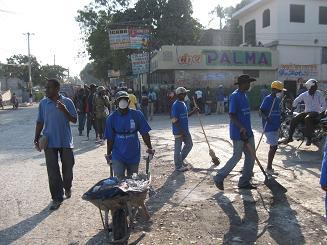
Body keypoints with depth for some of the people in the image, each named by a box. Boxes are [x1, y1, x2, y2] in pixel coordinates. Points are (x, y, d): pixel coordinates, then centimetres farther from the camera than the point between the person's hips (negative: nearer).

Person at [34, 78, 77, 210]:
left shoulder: (67, 102, -4)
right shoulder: (43, 103, 3)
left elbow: (74, 120, -4)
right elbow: (40, 122, 8)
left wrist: (65, 111, -20)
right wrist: (36, 138, 1)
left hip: (65, 141, -1)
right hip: (49, 142, 1)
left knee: (68, 167, 12)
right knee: (52, 171, 2)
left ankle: (67, 187, 39)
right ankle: (57, 197, 13)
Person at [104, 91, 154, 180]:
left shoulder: (137, 115, -8)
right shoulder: (112, 118, -7)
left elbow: (144, 133, -4)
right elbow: (110, 139, 0)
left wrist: (150, 148, -6)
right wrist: (108, 154, 4)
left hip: (134, 155, 1)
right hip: (118, 156, -1)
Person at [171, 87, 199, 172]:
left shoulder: (183, 104, 11)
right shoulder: (176, 105, -19)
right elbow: (174, 120, -22)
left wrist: (193, 111, 8)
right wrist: (181, 130, -22)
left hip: (185, 130, 10)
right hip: (178, 131, -10)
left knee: (189, 144, 18)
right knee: (178, 148, 3)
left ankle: (181, 160, 32)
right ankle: (178, 166, 17)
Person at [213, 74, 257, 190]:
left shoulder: (244, 95, 14)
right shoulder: (234, 96, -15)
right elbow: (232, 115, -21)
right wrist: (241, 128, -31)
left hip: (247, 131, 9)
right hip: (238, 133, -9)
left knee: (250, 156, 10)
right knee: (236, 157, -2)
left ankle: (244, 182, 21)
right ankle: (219, 178, 12)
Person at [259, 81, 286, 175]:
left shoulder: (278, 99, 11)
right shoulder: (267, 99, -14)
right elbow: (260, 111, -16)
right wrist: (266, 117, -34)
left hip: (275, 127, 9)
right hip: (269, 127, -9)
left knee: (273, 147, 13)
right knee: (274, 146, -9)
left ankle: (269, 167, 23)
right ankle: (269, 168, 1)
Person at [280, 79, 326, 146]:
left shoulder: (319, 94, -4)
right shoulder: (304, 94, 5)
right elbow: (296, 101, 16)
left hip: (315, 113, -4)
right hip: (306, 112, 4)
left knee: (307, 118, -37)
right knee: (294, 119, -18)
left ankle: (308, 138, -32)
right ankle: (290, 137, -9)